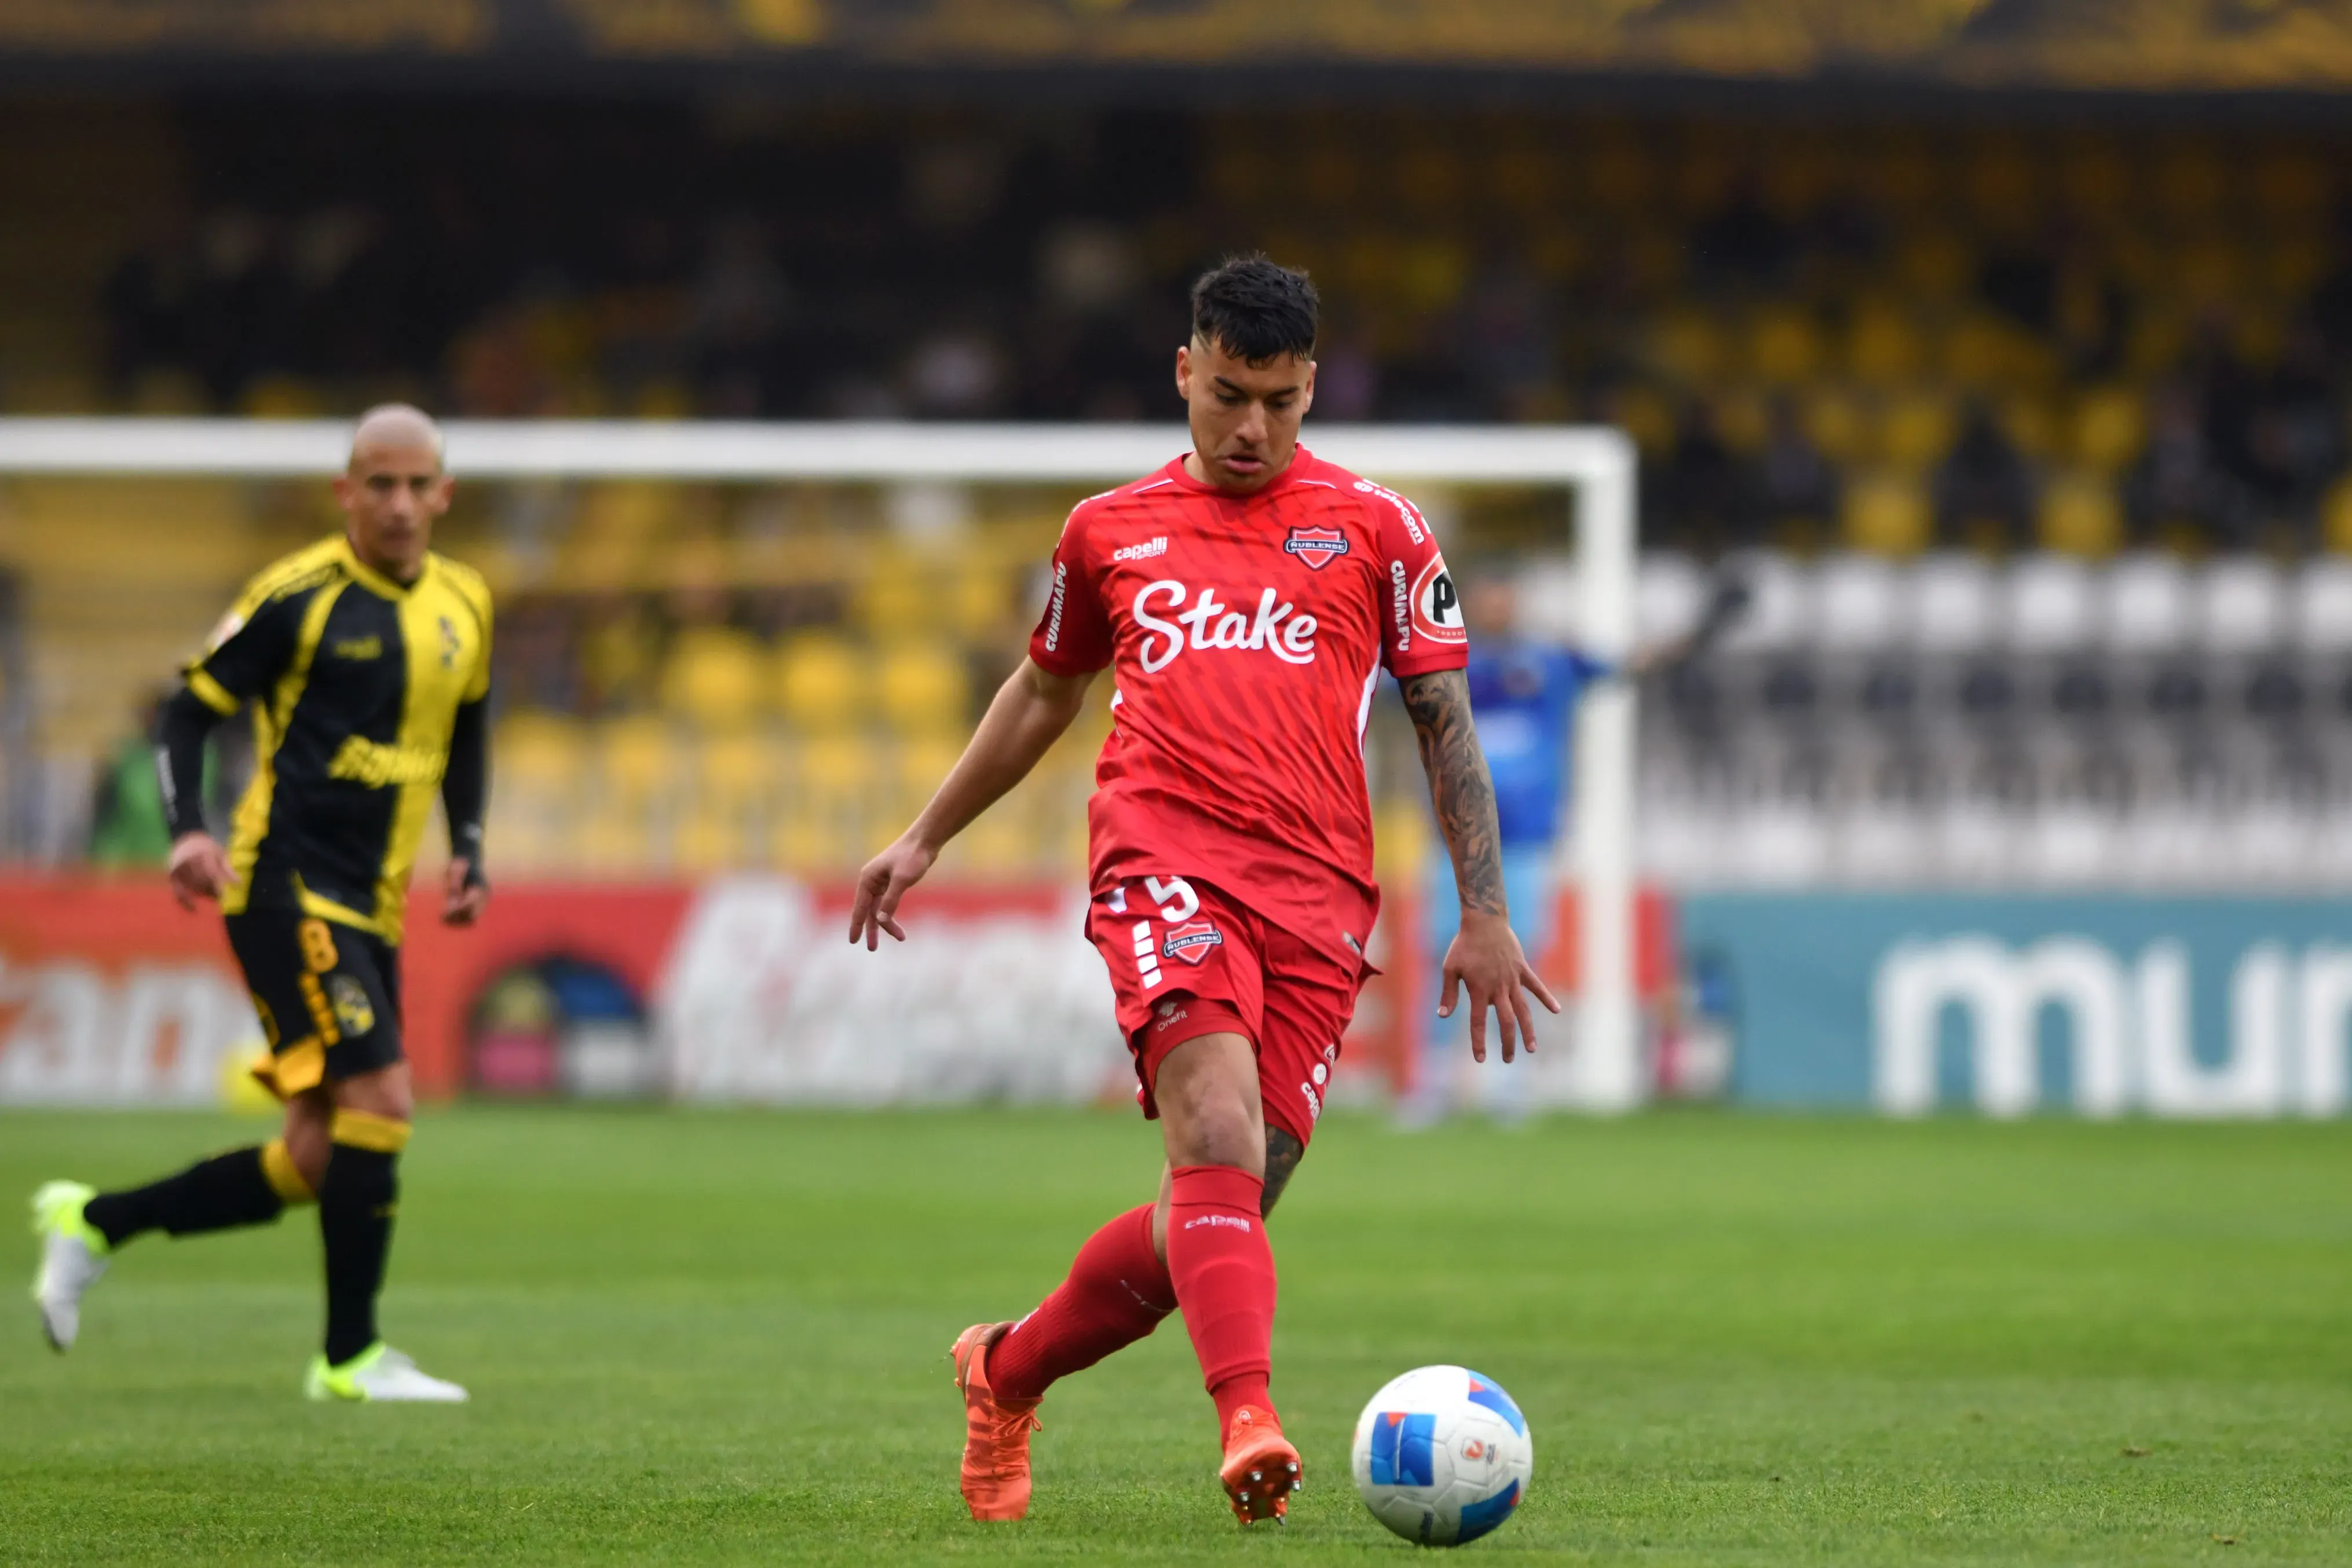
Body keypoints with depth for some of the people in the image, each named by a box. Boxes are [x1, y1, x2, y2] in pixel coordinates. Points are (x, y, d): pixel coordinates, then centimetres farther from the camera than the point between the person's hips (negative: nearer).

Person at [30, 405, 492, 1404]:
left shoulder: (463, 607, 10)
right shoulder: (299, 596, -9)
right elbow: (190, 712, -6)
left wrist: (469, 849, 13)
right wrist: (188, 830, -21)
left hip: (369, 909, 7)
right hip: (285, 886, -7)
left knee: (315, 1167, 5)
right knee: (379, 1097, -18)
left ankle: (94, 1223, 20)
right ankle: (351, 1358, -11)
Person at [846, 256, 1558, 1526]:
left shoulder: (1373, 528, 12)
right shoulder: (1110, 531, 17)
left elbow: (1443, 718, 13)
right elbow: (1043, 693, 31)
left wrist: (1483, 913, 6)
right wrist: (924, 839, 32)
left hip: (1318, 895, 1)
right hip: (1163, 860, -1)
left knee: (1225, 1205, -1)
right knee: (1218, 1132, -26)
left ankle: (1007, 1372, 23)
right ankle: (1248, 1421, -40)